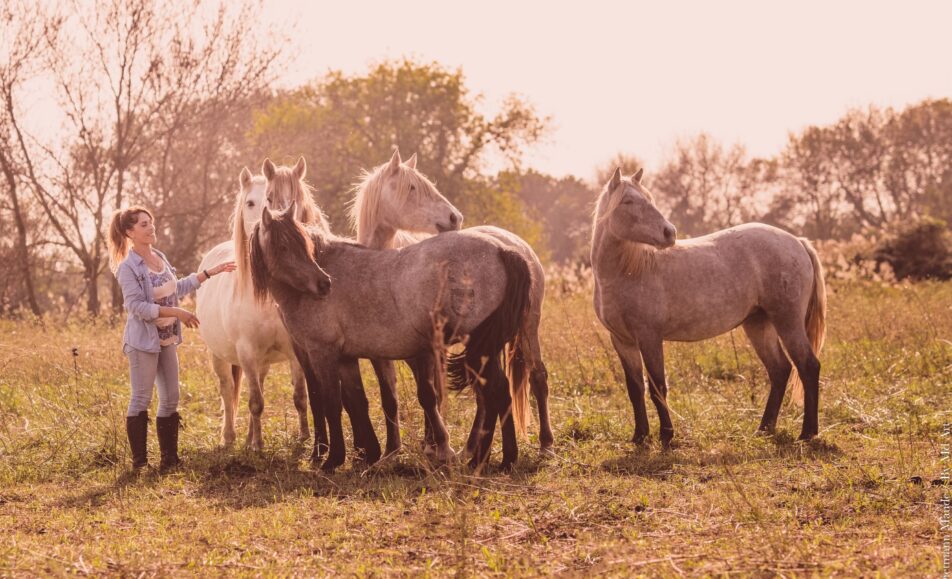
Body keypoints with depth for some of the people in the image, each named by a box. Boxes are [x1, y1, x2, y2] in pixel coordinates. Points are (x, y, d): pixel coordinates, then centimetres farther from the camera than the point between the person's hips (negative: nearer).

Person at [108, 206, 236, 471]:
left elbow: (177, 288, 23)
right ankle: (139, 462, 4)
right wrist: (177, 313, -24)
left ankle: (169, 457, 18)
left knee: (170, 399, 10)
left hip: (166, 339, 8)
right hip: (143, 341, -8)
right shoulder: (128, 267, -16)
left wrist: (210, 273, 22)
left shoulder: (160, 258, 8)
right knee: (141, 400, -2)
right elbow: (137, 306, -22)